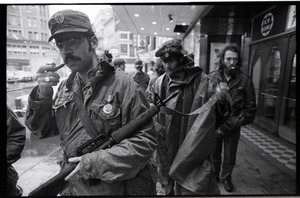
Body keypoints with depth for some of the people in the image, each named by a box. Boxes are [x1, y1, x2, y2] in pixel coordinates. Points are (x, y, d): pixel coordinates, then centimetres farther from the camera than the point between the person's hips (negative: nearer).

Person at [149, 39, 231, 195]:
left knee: (191, 188, 10)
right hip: (166, 148, 4)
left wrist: (221, 101, -27)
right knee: (166, 185, 23)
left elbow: (217, 116, -9)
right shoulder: (159, 83, -1)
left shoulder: (200, 80, -12)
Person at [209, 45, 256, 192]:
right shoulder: (212, 78, -6)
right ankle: (213, 175, 41)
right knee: (214, 154, 15)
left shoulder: (245, 80, -5)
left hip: (233, 128, 1)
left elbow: (250, 108, -2)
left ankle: (226, 178, 42)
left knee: (230, 157, 16)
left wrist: (232, 124, -8)